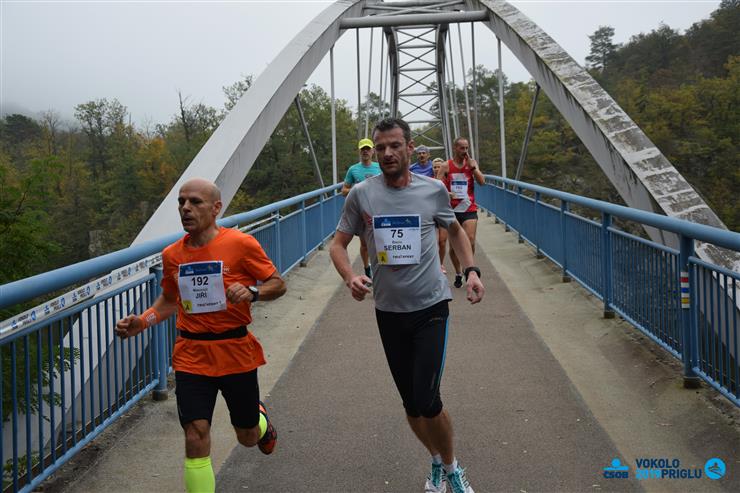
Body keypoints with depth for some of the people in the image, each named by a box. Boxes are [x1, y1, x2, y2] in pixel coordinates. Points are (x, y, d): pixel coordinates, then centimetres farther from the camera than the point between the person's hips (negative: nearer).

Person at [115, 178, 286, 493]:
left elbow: (278, 284, -3)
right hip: (191, 357, 2)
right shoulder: (172, 255, 1)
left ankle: (260, 420, 53)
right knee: (196, 440, -9)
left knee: (248, 438, 16)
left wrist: (251, 293, -24)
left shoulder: (240, 244, -11)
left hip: (235, 352, -2)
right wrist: (141, 322, 0)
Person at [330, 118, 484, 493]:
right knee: (410, 403, 12)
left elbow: (455, 230, 14)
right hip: (389, 310, 2)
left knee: (427, 401, -11)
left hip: (431, 307, -2)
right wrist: (350, 277, -18)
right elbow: (338, 244, 2)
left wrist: (471, 270, 0)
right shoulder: (361, 194, -4)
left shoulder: (433, 190, -4)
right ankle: (437, 462, 39)